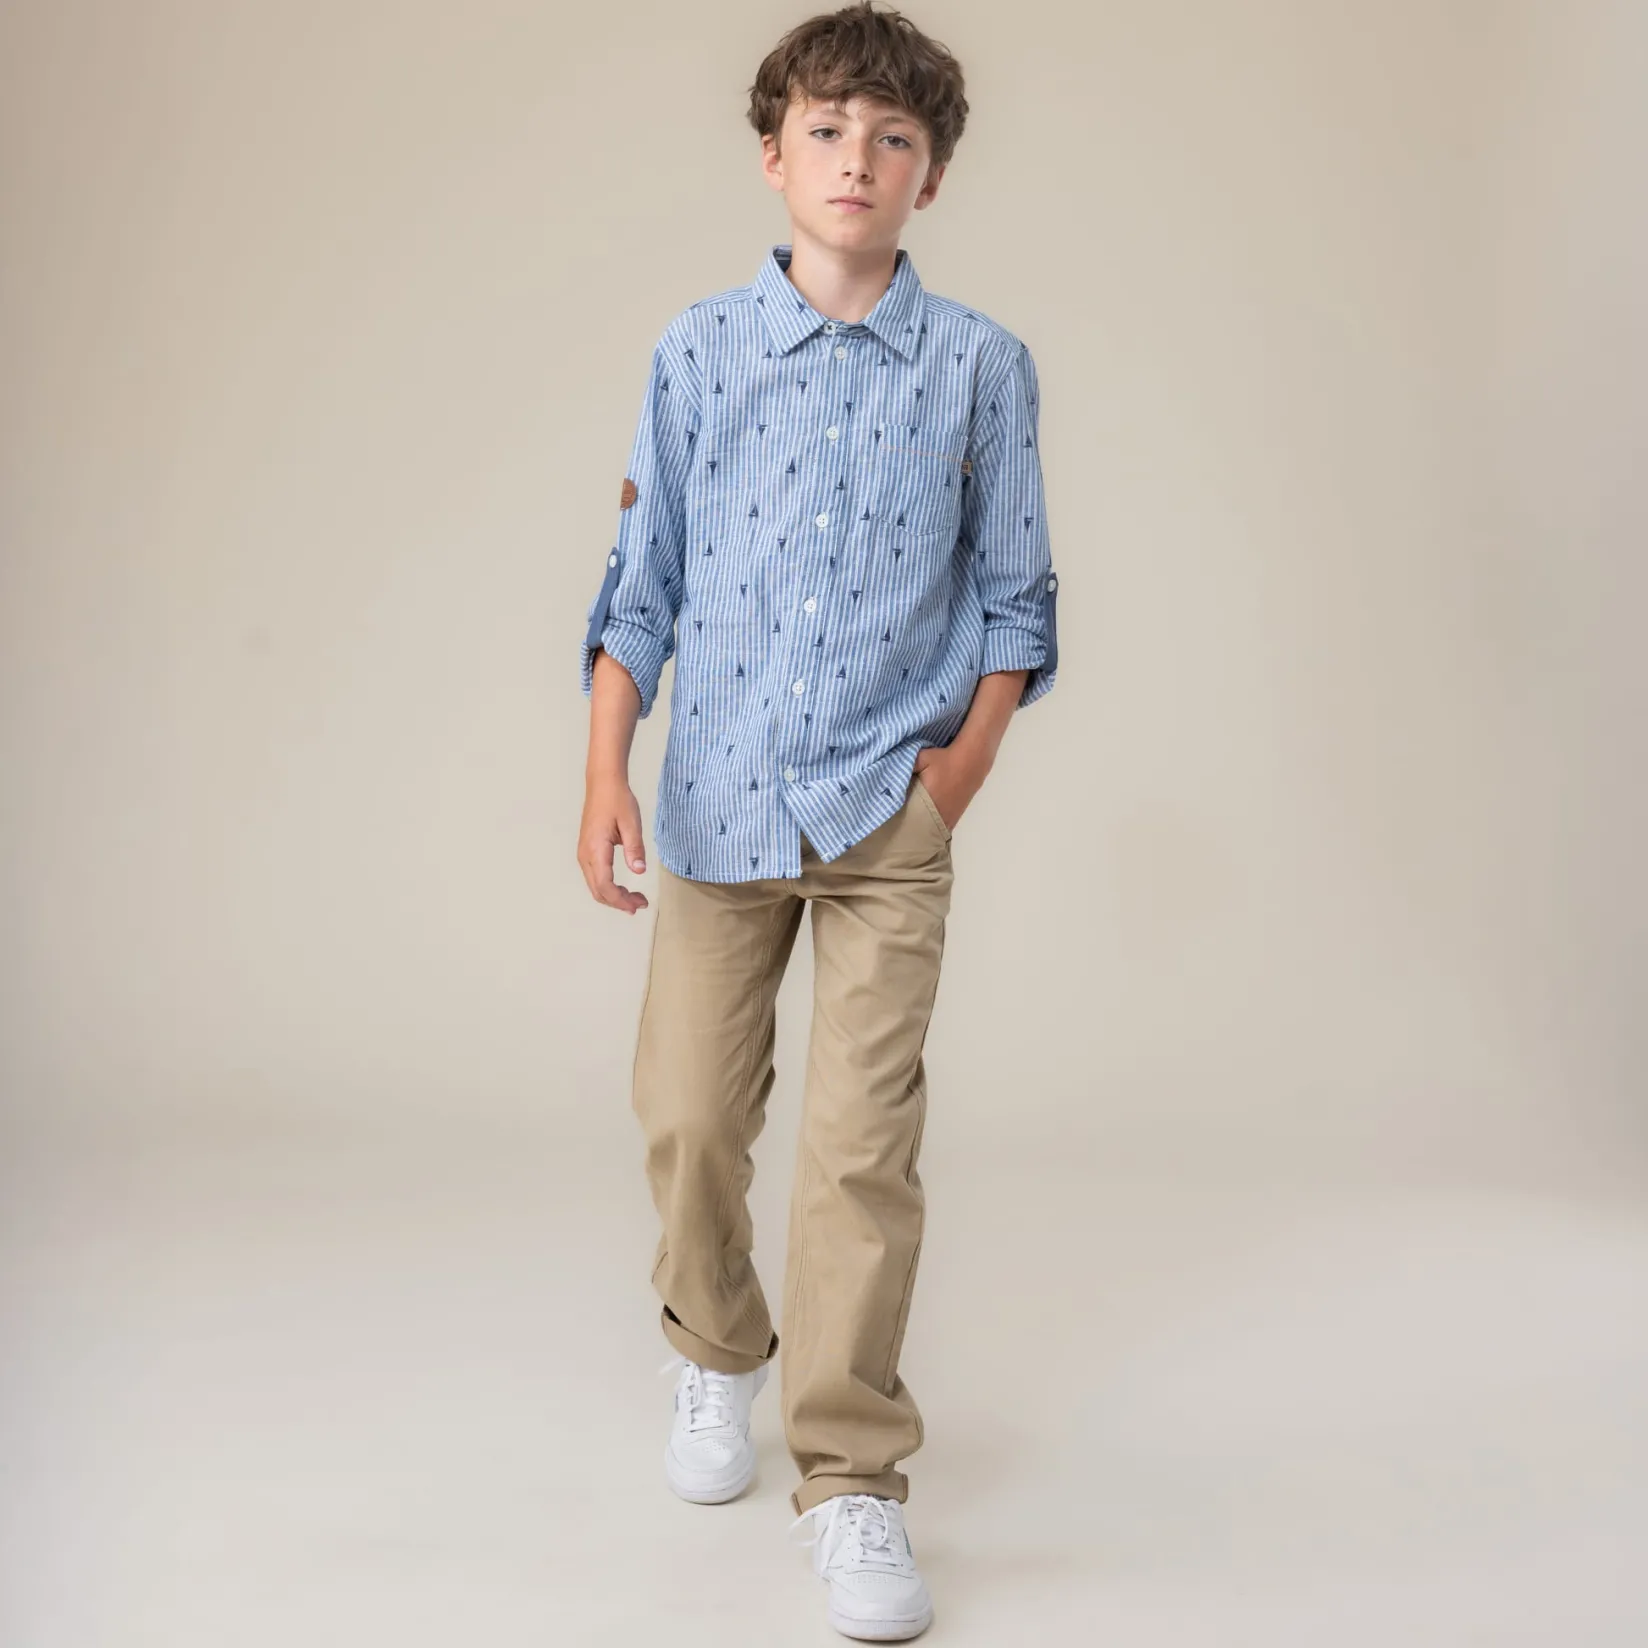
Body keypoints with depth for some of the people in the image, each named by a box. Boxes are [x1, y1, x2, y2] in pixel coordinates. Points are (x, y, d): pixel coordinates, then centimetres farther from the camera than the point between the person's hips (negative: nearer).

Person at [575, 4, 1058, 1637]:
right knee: (687, 1114, 8)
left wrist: (952, 781, -2)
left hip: (888, 819, -1)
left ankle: (851, 1477, 8)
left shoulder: (980, 365, 2)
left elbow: (1013, 600, 7)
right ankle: (715, 1353, 37)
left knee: (864, 1144, -6)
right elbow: (641, 580, 6)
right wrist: (605, 773, -1)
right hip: (715, 803, 2)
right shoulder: (696, 351, 4)